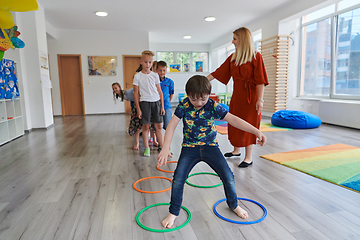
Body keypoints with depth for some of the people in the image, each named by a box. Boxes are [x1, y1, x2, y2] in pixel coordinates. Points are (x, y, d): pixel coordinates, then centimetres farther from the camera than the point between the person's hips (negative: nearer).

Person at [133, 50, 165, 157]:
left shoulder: (155, 75, 7)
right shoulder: (137, 76, 0)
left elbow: (160, 91, 9)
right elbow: (136, 93, 0)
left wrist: (162, 106, 5)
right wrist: (138, 109, -4)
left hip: (156, 102, 2)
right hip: (144, 102, -2)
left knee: (158, 125, 6)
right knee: (145, 125, 3)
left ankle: (161, 146, 18)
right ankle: (146, 148, 15)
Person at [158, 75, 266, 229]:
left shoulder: (213, 106, -12)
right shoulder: (184, 105, -11)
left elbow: (233, 120, -16)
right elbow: (172, 125, -14)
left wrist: (256, 131, -25)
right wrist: (165, 148, -24)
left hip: (210, 147, 0)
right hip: (190, 147, 0)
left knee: (228, 177, -4)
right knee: (178, 179, -11)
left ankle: (233, 205, 28)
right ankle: (173, 213, 12)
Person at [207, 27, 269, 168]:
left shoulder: (255, 57, -8)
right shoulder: (233, 57, 10)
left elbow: (260, 80, -12)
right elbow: (218, 72, 9)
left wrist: (260, 99, -18)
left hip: (250, 96, -6)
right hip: (237, 95, 6)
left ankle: (249, 158, 11)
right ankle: (236, 150, 33)